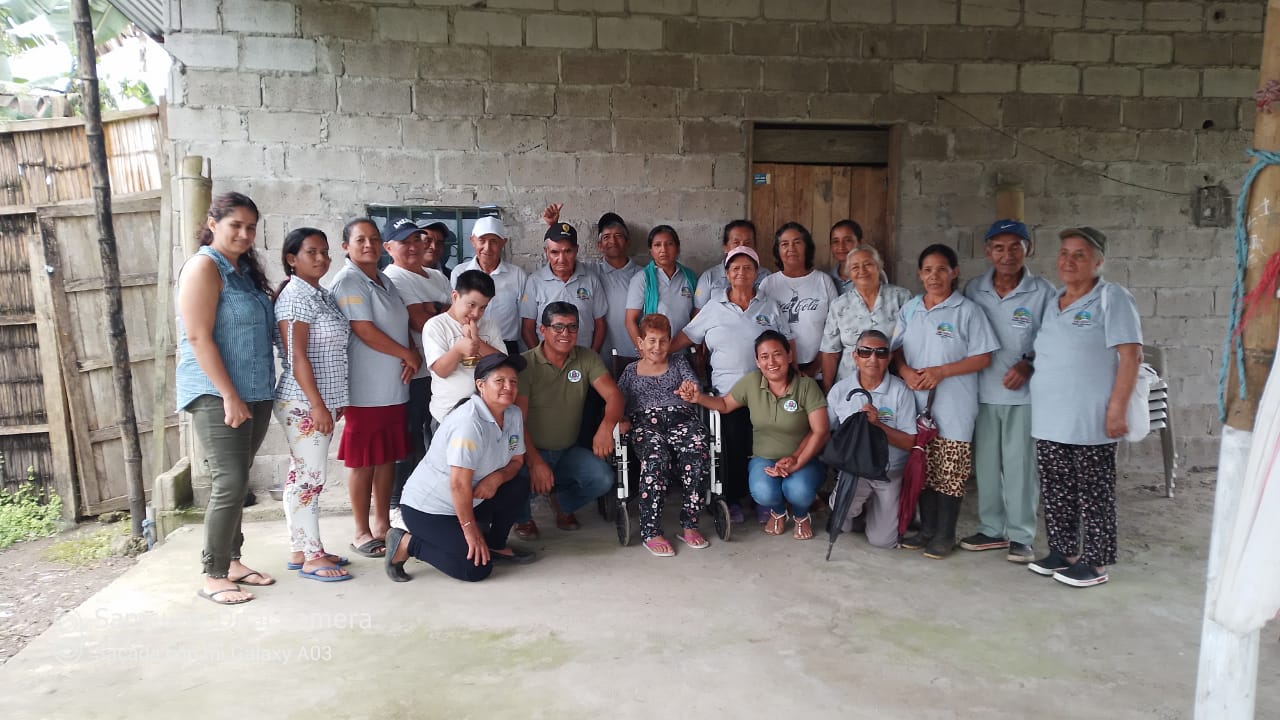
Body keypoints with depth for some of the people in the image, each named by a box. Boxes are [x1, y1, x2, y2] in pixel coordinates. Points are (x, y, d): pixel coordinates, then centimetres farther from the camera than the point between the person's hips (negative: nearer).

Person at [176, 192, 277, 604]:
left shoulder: (246, 269, 15)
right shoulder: (204, 266, -10)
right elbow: (199, 337, -17)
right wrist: (229, 395, -20)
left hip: (256, 394, 8)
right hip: (216, 395, -8)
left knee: (238, 481, 13)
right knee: (230, 483, -8)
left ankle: (232, 561, 23)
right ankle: (213, 577, 2)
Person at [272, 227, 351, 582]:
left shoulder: (323, 295, 14)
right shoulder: (294, 297, -13)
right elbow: (297, 356, -18)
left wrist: (332, 403, 18)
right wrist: (317, 404, -20)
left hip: (322, 402, 9)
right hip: (304, 404, -9)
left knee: (303, 475, 14)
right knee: (309, 477, -4)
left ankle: (301, 549, 21)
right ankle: (310, 557, 3)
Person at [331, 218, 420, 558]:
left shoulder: (385, 281, 17)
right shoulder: (348, 281, -9)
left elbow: (401, 325, 17)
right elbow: (364, 331, -17)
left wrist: (411, 357, -3)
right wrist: (408, 354, -9)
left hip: (395, 388, 8)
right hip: (366, 390, -8)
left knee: (388, 457, 12)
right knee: (363, 461, 0)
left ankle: (383, 524, 23)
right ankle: (362, 533, 9)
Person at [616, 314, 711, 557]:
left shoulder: (679, 362, 29)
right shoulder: (631, 371, 27)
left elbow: (694, 384, 12)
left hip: (682, 417, 1)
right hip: (646, 422, -1)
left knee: (697, 453, -34)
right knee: (656, 456, -37)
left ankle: (689, 525, -21)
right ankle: (650, 531, -29)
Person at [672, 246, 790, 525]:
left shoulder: (771, 308, 10)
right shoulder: (713, 308, 8)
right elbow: (684, 338, 7)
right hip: (727, 391, 0)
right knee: (734, 448, 0)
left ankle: (763, 500, 18)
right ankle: (733, 500, 17)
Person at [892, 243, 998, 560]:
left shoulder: (967, 311, -5)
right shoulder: (909, 310, 10)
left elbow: (983, 358, -7)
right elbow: (897, 349, 14)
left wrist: (940, 372, -16)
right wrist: (905, 371, -8)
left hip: (953, 406, -4)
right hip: (917, 403, 5)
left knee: (949, 473, 1)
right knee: (922, 468, 11)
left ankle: (945, 534, 13)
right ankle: (927, 528, 25)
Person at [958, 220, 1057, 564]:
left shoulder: (1042, 292, -5)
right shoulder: (974, 290, 4)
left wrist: (1028, 364, -16)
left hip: (1023, 394, -3)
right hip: (983, 392, 3)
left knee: (1020, 465, 1)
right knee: (986, 464, 10)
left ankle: (1020, 536, 13)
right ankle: (992, 529, 24)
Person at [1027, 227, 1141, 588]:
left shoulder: (1111, 298, -6)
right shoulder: (1054, 302, 15)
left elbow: (1130, 355, -13)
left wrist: (1117, 408, -18)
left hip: (1090, 420, -7)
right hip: (1049, 420, 7)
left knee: (1093, 494, 2)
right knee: (1056, 490, 12)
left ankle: (1096, 562, 12)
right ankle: (1063, 551, 25)